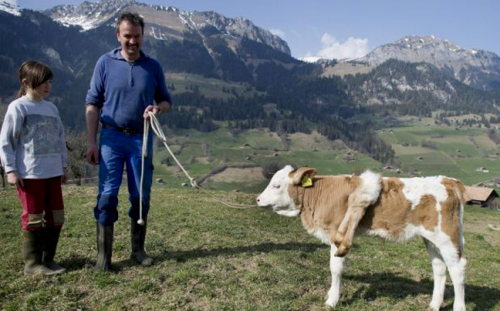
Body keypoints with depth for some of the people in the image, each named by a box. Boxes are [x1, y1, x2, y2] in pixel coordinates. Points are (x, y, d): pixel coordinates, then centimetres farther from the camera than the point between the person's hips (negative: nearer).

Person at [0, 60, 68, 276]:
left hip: (53, 172, 6)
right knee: (34, 218, 0)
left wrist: (64, 166, 17)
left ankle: (48, 259, 21)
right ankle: (32, 264, 12)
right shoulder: (18, 107, -5)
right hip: (30, 174, -6)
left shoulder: (51, 108, 13)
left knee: (56, 216, 8)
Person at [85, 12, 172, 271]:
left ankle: (138, 249, 21)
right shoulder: (105, 63, 0)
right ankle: (103, 255, 5)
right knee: (107, 195, -4)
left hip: (142, 138, 2)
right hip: (111, 137, -2)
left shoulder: (153, 67, 5)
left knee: (141, 196, 7)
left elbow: (166, 100, 12)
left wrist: (158, 108, -13)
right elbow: (93, 104, 1)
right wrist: (91, 142, -4)